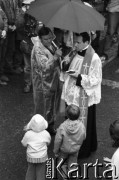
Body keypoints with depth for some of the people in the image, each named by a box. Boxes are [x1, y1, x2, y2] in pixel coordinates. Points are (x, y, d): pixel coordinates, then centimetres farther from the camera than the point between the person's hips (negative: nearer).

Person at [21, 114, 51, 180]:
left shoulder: (28, 134, -27)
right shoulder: (46, 134, -24)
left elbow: (24, 144, -8)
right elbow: (48, 142, -2)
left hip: (31, 157, 0)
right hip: (42, 157, 0)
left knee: (31, 169, 26)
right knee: (41, 170, 21)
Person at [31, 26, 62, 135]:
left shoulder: (51, 44, 1)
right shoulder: (38, 49, -25)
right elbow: (45, 66, -34)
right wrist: (55, 56, -42)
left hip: (53, 81, 8)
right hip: (43, 83, -8)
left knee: (52, 105, 21)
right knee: (43, 107, 7)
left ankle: (50, 126, 39)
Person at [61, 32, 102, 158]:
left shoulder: (94, 59, -21)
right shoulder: (75, 53, 1)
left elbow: (96, 80, -18)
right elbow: (67, 68, 13)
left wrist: (79, 77, -27)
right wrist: (66, 63, -10)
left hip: (84, 97, -7)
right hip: (72, 94, 7)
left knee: (82, 124, 7)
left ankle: (83, 150, 25)